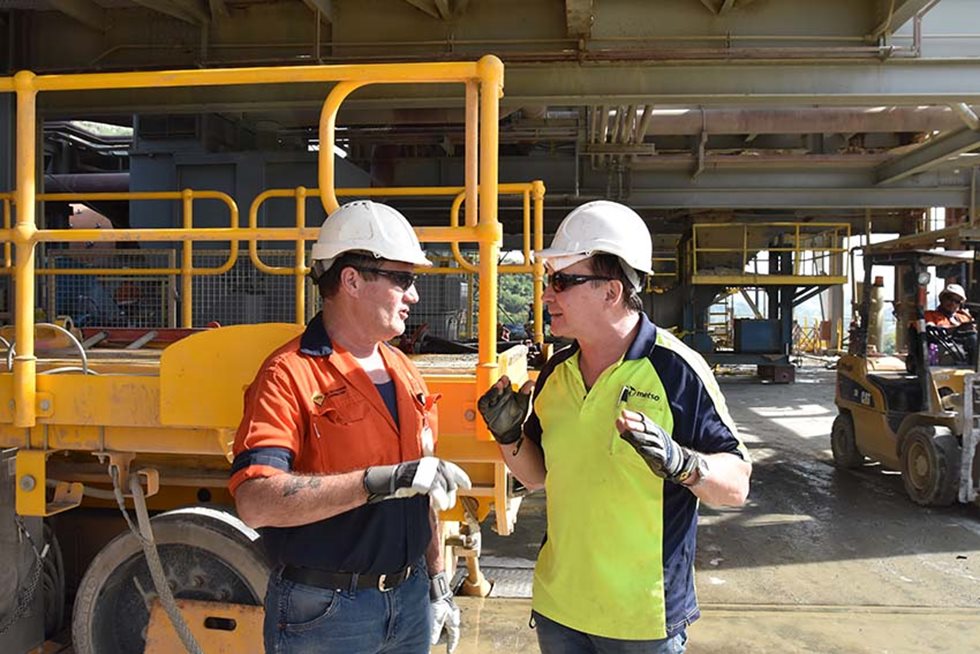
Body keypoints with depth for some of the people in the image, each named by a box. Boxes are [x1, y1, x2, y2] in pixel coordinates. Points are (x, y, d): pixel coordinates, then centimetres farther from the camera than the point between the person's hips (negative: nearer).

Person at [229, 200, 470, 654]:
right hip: (323, 614, -6)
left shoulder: (403, 372, 8)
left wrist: (436, 580, 15)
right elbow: (255, 503, -28)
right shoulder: (290, 375, -16)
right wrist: (380, 481, -32)